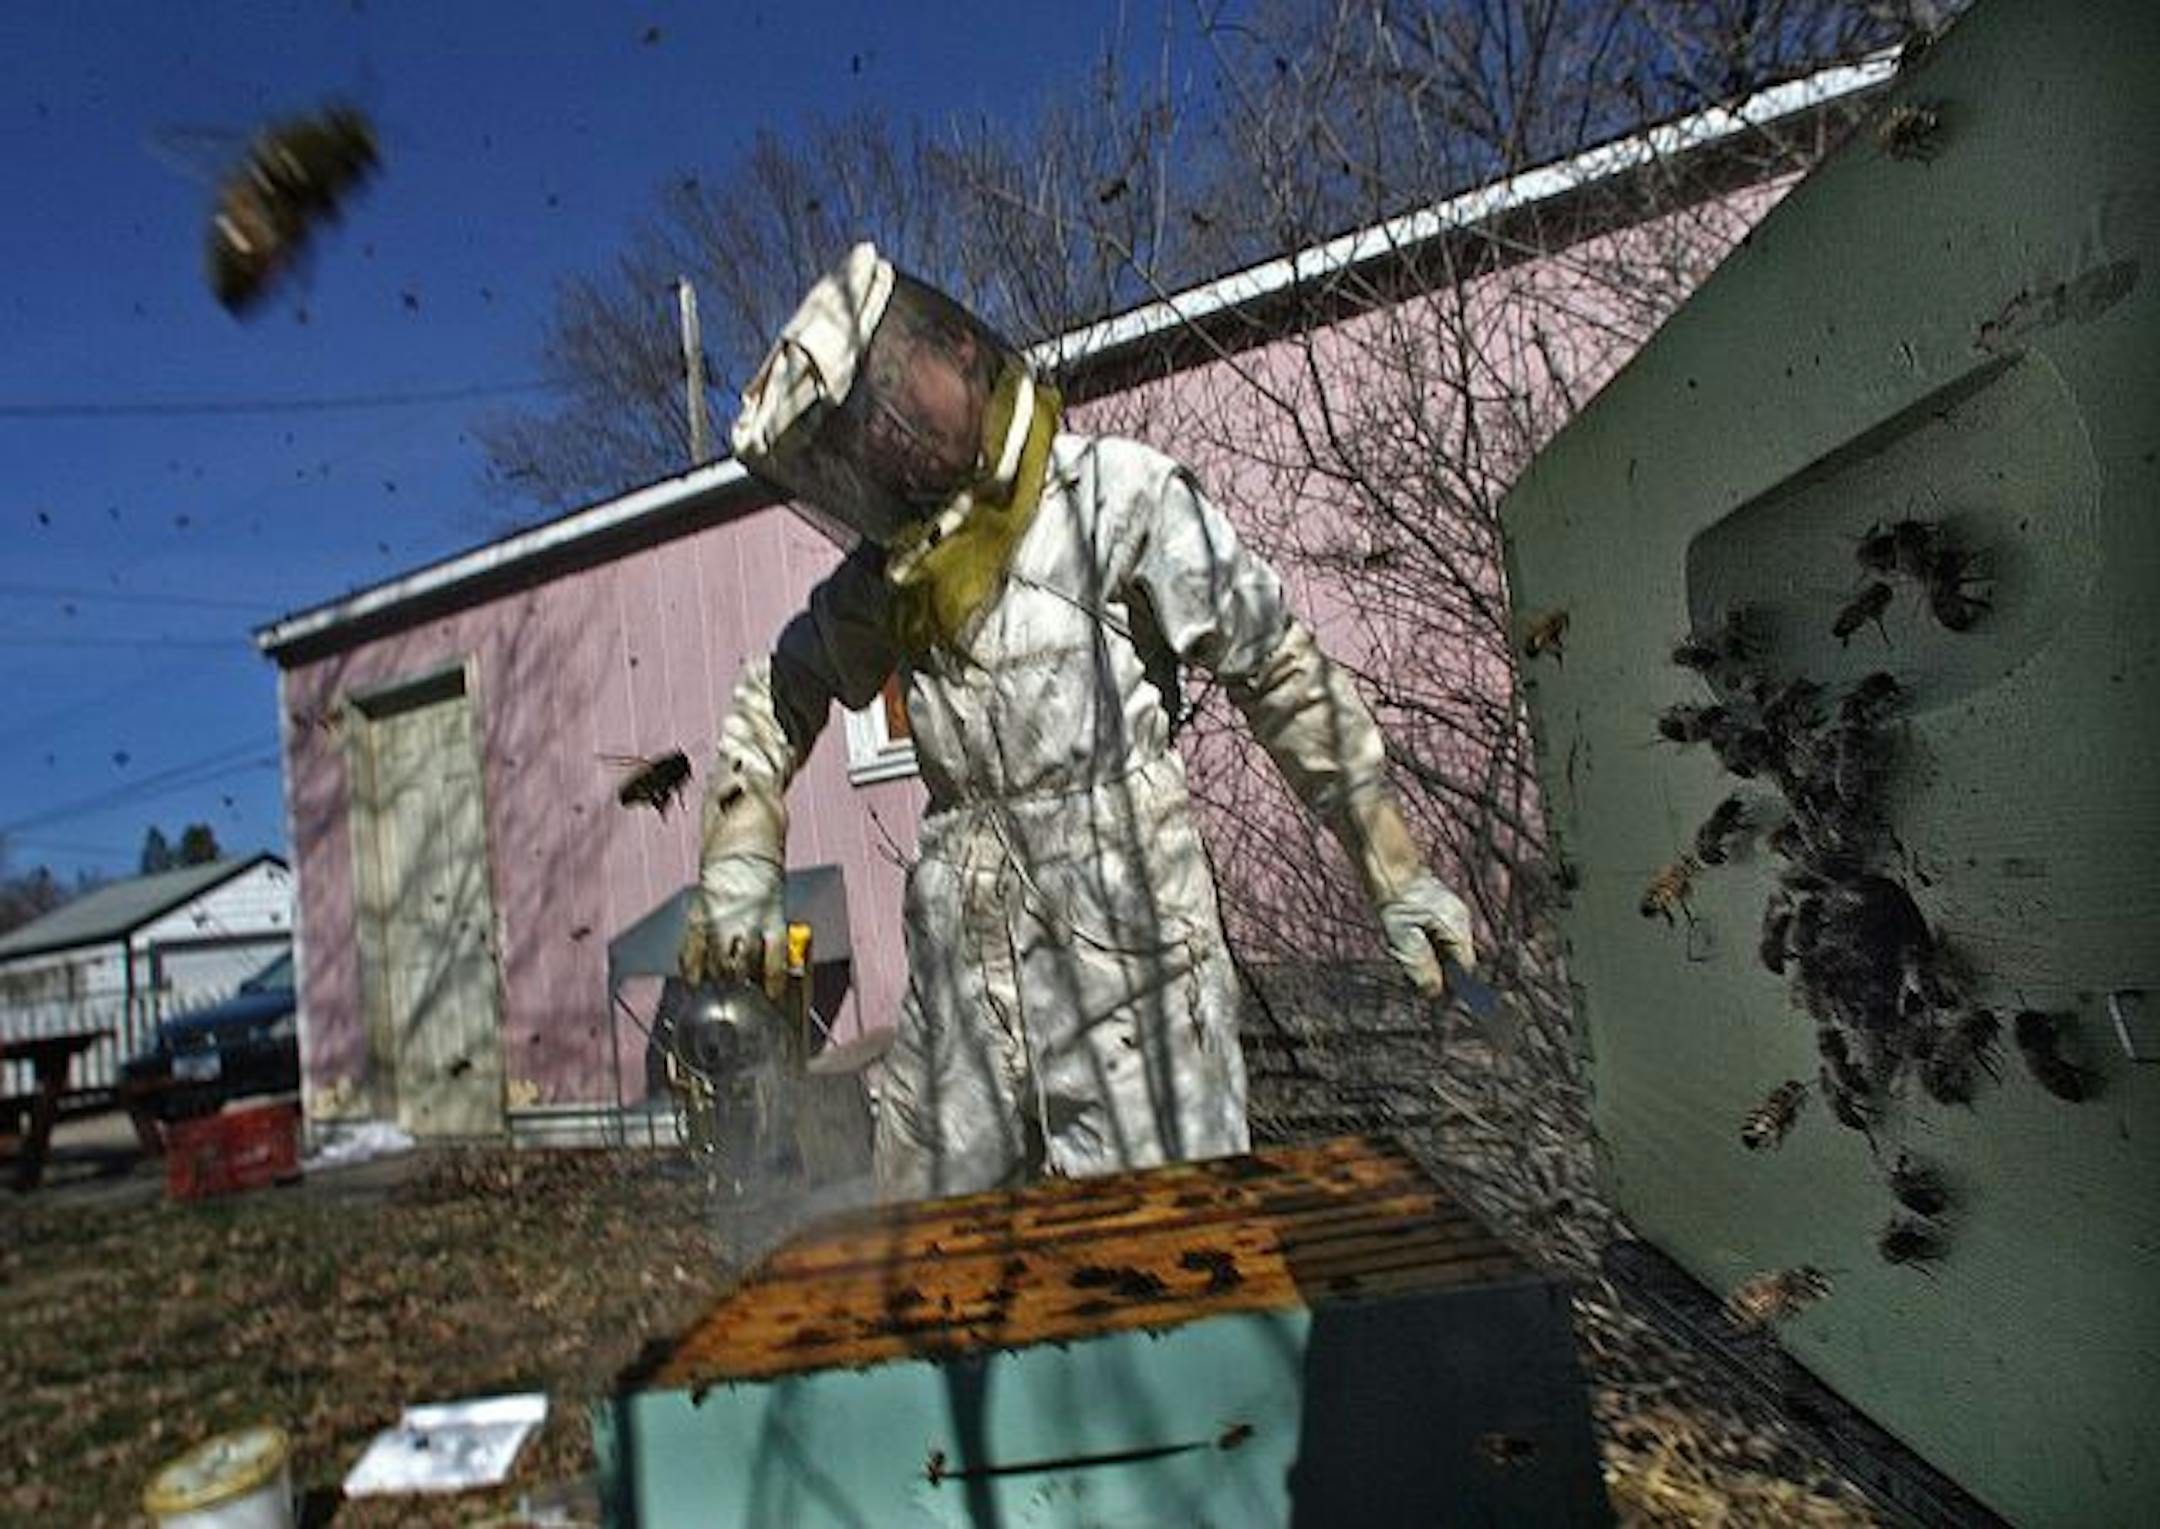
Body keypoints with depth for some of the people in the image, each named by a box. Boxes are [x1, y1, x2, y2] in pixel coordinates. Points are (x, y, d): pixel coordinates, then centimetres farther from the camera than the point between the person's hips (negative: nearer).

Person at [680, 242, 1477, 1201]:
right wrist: (741, 856, 13)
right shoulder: (893, 566, 13)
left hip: (1123, 940, -6)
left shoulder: (1115, 495, -6)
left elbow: (1282, 669, -3)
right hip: (960, 973, 6)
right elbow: (781, 689, 26)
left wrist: (1395, 874, -2)